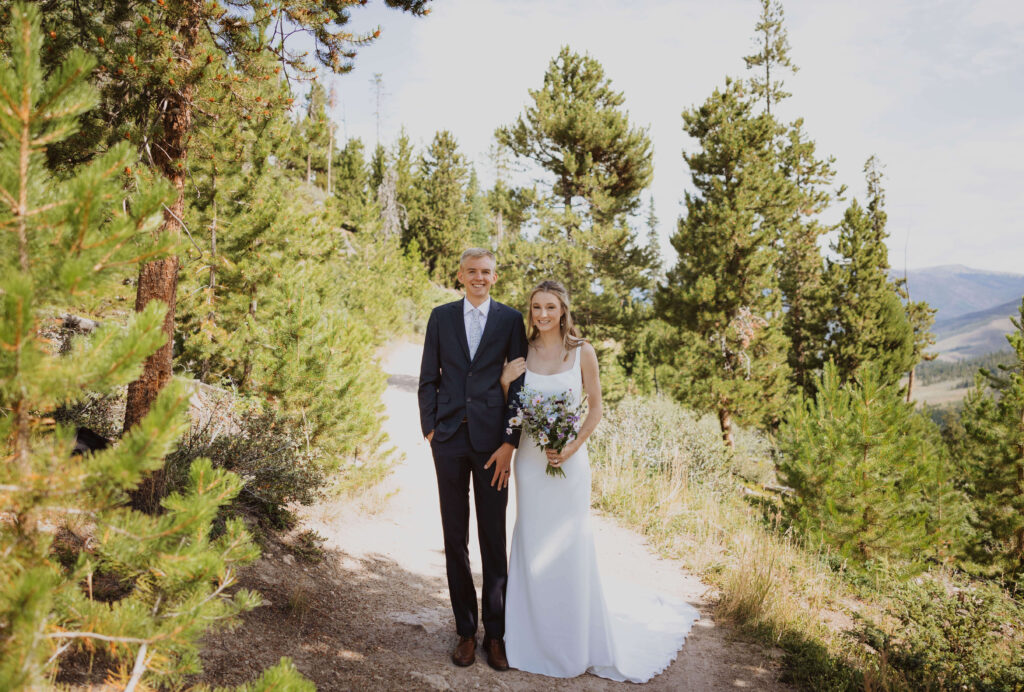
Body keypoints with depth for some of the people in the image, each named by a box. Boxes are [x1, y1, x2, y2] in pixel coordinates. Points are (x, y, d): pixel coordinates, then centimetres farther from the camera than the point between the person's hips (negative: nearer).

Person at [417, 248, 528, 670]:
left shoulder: (511, 319, 3)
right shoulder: (440, 317, 8)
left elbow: (518, 383, 0)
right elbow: (428, 378, 8)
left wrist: (510, 442, -7)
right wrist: (429, 428, -2)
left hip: (492, 440, -1)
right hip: (449, 437, 2)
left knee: (494, 539, 6)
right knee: (455, 539, 9)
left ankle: (495, 633, 20)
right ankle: (465, 630, 23)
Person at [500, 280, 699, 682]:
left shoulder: (582, 352, -4)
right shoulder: (523, 353, 2)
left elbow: (595, 407, -1)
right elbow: (511, 410, 8)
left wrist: (572, 448, -12)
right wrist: (506, 382, -11)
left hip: (569, 459, -2)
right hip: (529, 459, 2)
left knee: (570, 546, 5)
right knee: (532, 545, 9)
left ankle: (577, 643, 26)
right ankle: (533, 637, 27)